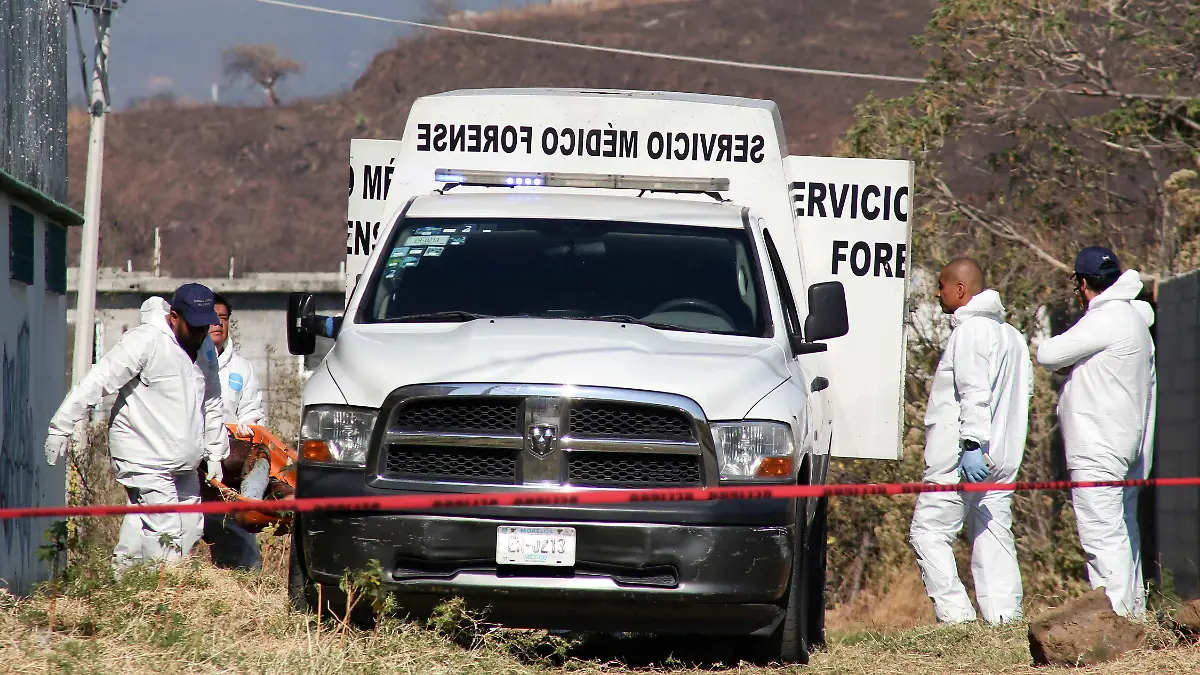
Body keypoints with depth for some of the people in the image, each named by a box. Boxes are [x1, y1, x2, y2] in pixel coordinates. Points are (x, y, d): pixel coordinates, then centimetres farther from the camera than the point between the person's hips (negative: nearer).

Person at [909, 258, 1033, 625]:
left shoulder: (970, 330, -9)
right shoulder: (1012, 335, 20)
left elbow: (975, 392, -20)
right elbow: (1025, 388, 20)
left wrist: (972, 443, -25)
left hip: (958, 457, -9)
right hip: (1003, 459, 9)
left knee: (928, 531, -5)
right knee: (994, 538, 8)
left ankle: (955, 615, -14)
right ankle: (1005, 618, 1)